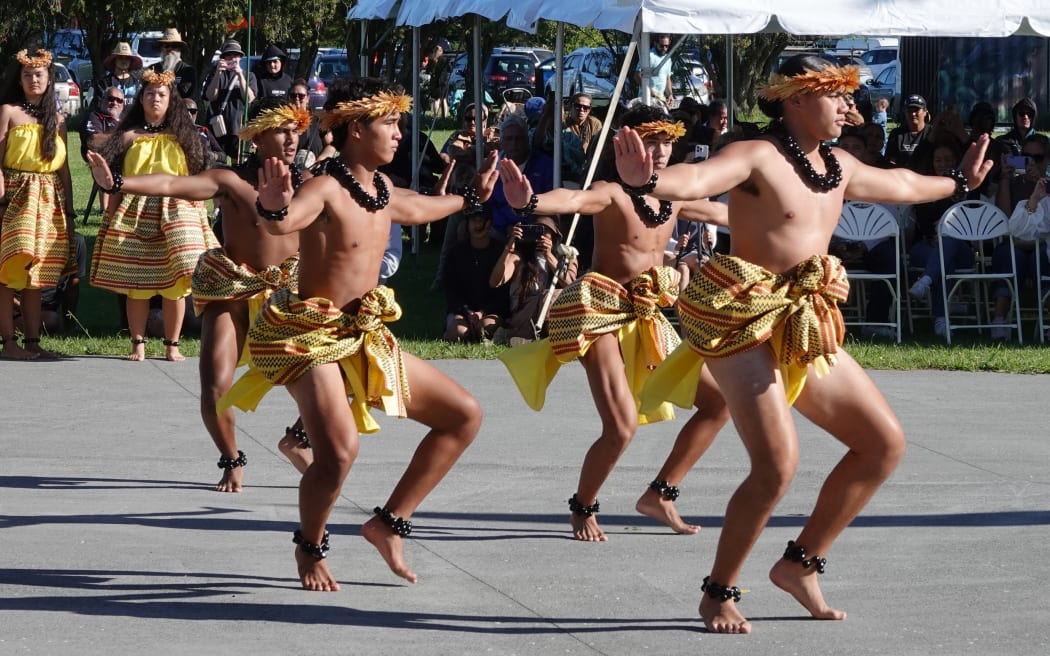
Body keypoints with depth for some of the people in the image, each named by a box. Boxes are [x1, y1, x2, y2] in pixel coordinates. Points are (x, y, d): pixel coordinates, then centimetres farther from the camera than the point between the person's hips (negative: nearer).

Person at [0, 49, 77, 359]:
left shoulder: (57, 119, 15)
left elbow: (64, 167, 16)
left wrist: (69, 208, 12)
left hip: (49, 201, 5)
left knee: (36, 276, 6)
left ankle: (32, 341, 9)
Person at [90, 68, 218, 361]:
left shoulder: (183, 137, 10)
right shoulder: (129, 137, 9)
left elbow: (195, 180, 8)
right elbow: (116, 183, 7)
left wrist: (196, 214, -1)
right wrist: (112, 220, 2)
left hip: (175, 213, 0)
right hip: (135, 215, 0)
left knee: (175, 283, -4)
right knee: (136, 283, -1)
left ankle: (172, 345, 4)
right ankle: (138, 344, 6)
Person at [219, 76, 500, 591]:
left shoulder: (381, 189, 8)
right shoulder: (327, 188, -19)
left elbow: (415, 210, 33)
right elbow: (284, 222, -43)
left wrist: (471, 197, 42)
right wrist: (273, 209, -64)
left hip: (363, 336, 9)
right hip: (308, 336, -9)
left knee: (464, 415, 8)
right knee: (339, 450, -30)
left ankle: (389, 524, 13)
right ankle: (310, 549, 1)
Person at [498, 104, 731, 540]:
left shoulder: (674, 199, 9)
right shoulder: (613, 194, -14)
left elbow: (720, 214, 28)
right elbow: (574, 200, -36)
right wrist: (530, 202, -58)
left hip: (648, 319, 8)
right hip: (602, 312, -8)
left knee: (716, 402, 6)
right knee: (622, 426, -20)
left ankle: (661, 494, 17)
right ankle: (582, 509, 6)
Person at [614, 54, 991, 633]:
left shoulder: (838, 166, 13)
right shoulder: (757, 157, -13)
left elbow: (898, 185, 34)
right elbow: (698, 178, -34)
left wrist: (958, 182, 50)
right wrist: (647, 180, -55)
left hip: (805, 330, 9)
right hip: (744, 321, -9)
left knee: (885, 442, 9)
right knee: (777, 465, -21)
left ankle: (801, 564, 20)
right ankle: (718, 594, -2)